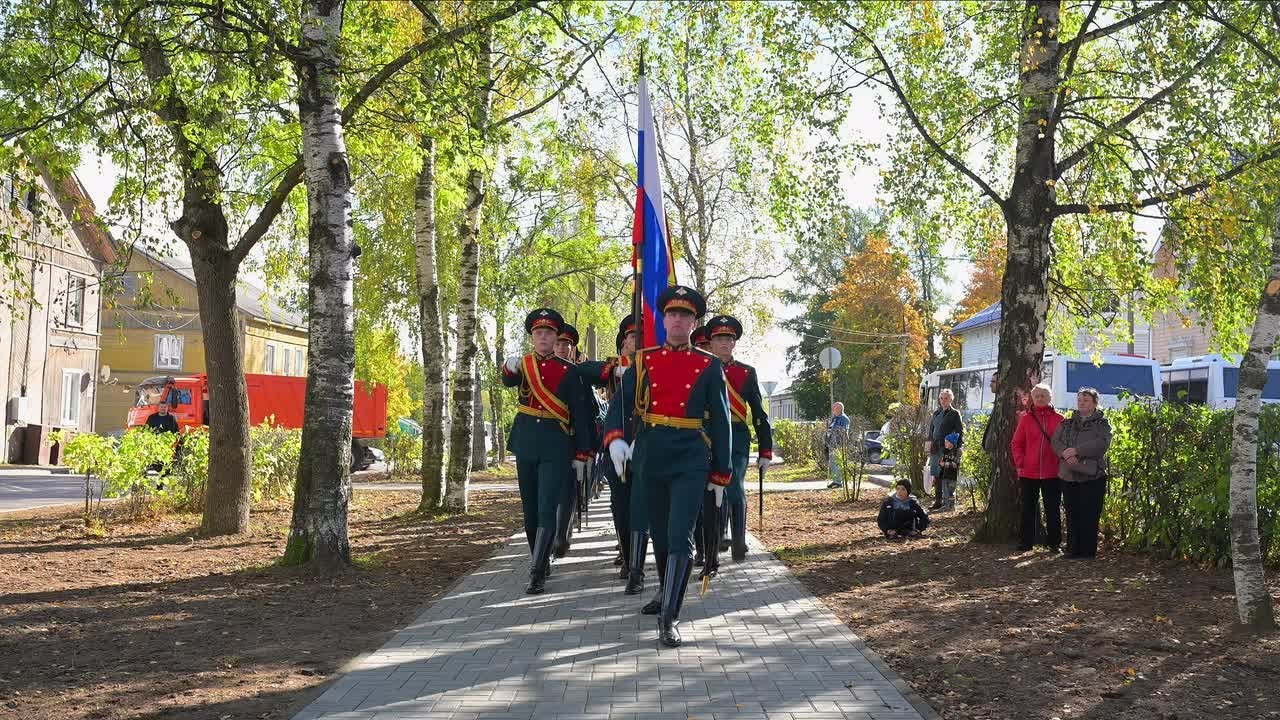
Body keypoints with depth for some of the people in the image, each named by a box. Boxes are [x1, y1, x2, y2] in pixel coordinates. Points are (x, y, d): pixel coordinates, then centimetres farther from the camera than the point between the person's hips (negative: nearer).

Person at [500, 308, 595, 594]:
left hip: (556, 447, -3)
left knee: (546, 510, -12)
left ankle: (537, 574, -13)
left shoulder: (568, 371, 1)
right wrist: (509, 367, -39)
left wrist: (582, 454, -3)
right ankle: (541, 562, 28)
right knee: (530, 510, 11)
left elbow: (580, 415, 0)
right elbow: (509, 381, -16)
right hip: (526, 444, 3)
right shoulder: (522, 365, 7)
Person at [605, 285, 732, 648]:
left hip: (690, 459, -3)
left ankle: (669, 618, -14)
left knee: (680, 537, -13)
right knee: (660, 533, 16)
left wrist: (721, 475, 2)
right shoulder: (643, 360, 8)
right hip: (650, 456, 3)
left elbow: (720, 422, 5)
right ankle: (668, 594, 37)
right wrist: (615, 438, -20)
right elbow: (621, 404, 1)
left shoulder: (709, 366, 3)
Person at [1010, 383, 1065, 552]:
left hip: (1052, 473, -1)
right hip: (1028, 473, 1)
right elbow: (1016, 443, 6)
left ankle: (1053, 542, 15)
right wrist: (1019, 463, -2)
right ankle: (1025, 542, 13)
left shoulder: (1059, 419, 1)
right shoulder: (1026, 419, 4)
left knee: (1052, 508, 7)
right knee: (1028, 508, 7)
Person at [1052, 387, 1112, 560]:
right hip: (1068, 475, 4)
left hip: (1092, 476, -4)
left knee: (1089, 515, -3)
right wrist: (1065, 453, -16)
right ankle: (1073, 549, 15)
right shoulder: (1067, 423, 16)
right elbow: (1055, 441, 5)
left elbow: (1102, 444, -14)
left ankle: (1088, 550, 4)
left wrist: (1076, 450, -18)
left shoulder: (1102, 423, 3)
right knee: (1072, 514, 7)